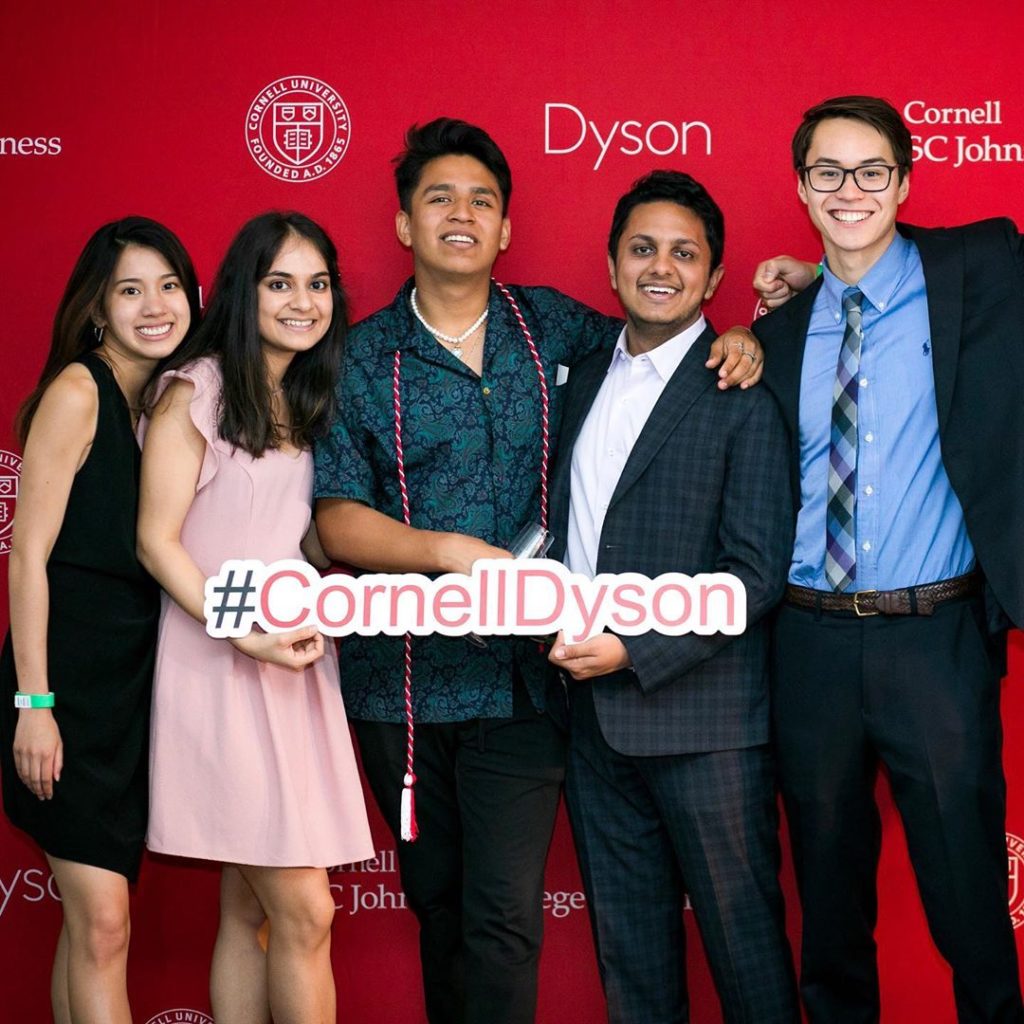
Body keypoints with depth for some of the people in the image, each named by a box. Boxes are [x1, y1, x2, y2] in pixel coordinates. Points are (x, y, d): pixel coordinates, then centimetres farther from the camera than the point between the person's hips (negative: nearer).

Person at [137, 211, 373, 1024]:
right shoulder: (197, 389, -6)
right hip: (219, 665, -7)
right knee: (303, 911, -8)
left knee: (248, 909, 10)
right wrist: (243, 634, -18)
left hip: (296, 666, 7)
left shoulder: (311, 401, 15)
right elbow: (157, 539, -10)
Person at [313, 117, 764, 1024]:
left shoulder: (551, 326, 6)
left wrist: (727, 341, 1)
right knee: (438, 906, 14)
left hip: (519, 676, 0)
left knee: (506, 915, -6)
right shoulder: (363, 357, 1)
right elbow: (338, 517, -4)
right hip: (401, 678, 0)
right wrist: (451, 552, -19)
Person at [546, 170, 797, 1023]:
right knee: (626, 944, 16)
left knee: (741, 934, 5)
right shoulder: (584, 380, 13)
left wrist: (635, 649, -18)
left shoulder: (745, 398, -8)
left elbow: (757, 572, -13)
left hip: (702, 719, -6)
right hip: (593, 714, 6)